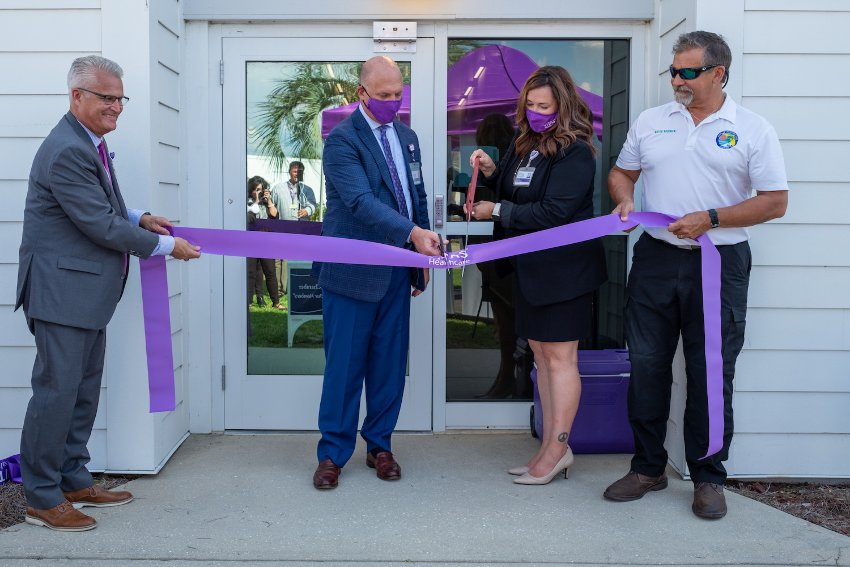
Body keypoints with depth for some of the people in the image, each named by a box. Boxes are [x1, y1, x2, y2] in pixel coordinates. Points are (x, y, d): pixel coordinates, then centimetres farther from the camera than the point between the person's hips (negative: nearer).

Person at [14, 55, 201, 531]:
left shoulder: (89, 143, 13)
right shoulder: (66, 152, -20)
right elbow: (101, 226, -20)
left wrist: (139, 218, 8)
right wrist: (166, 246, -11)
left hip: (87, 294, 10)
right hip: (63, 291, -10)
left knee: (84, 392, 16)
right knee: (57, 392, -3)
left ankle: (74, 481, 28)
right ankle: (42, 497, 9)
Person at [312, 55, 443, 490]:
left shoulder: (407, 137, 13)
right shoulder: (342, 139, -10)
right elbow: (361, 201, -24)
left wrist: (424, 257, 15)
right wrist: (413, 233, -34)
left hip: (396, 270, 6)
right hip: (353, 271, -6)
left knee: (390, 362, 11)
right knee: (344, 364, 1)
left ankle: (379, 445, 24)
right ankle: (332, 453, 14)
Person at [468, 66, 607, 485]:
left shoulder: (574, 152, -15)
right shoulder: (524, 144, 9)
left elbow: (552, 213, -21)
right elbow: (513, 193, 18)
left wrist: (496, 211, -15)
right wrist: (491, 171, -1)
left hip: (563, 268, -9)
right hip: (529, 265, 9)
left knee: (559, 356, -1)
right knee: (541, 352, 13)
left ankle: (557, 448, 9)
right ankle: (551, 447, 23)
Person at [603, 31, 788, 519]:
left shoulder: (752, 129, -1)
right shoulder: (650, 122, 10)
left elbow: (775, 202, -4)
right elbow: (622, 172, 20)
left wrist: (710, 218, -14)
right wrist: (625, 200, -3)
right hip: (656, 259, 3)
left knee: (711, 373, 3)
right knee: (647, 366, 7)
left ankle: (708, 477, 17)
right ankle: (648, 467, 22)